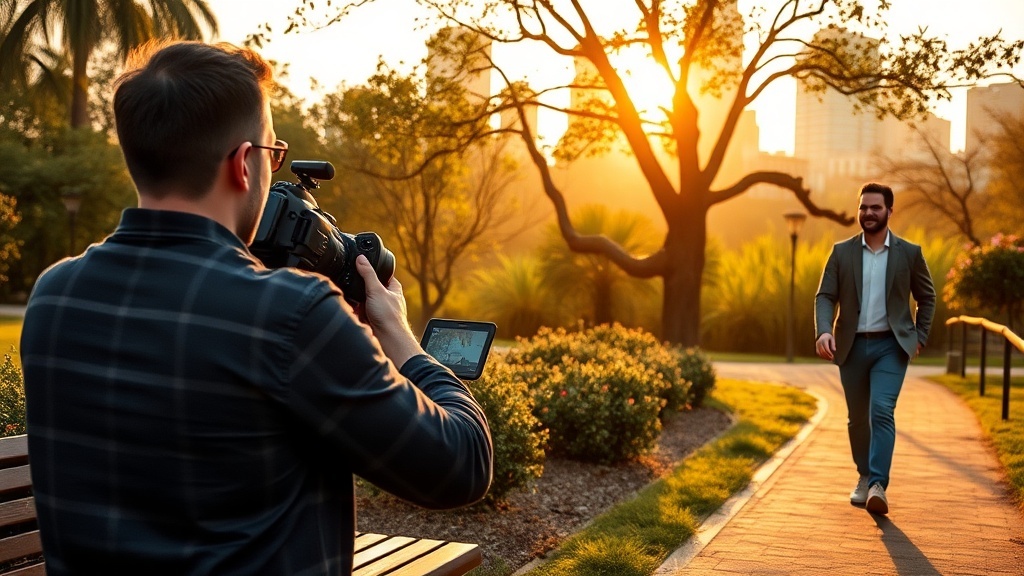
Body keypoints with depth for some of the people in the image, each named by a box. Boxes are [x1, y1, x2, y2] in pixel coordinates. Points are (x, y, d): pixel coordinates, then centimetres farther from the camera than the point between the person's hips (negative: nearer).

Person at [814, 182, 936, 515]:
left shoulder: (909, 253, 2)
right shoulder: (842, 252, 3)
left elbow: (927, 298, 11)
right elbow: (825, 296, -2)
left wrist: (920, 338, 2)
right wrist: (824, 331, -20)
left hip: (890, 346, -2)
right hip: (852, 346, 2)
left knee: (882, 411, -18)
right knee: (858, 418, 11)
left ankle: (878, 485, -21)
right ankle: (864, 477, 29)